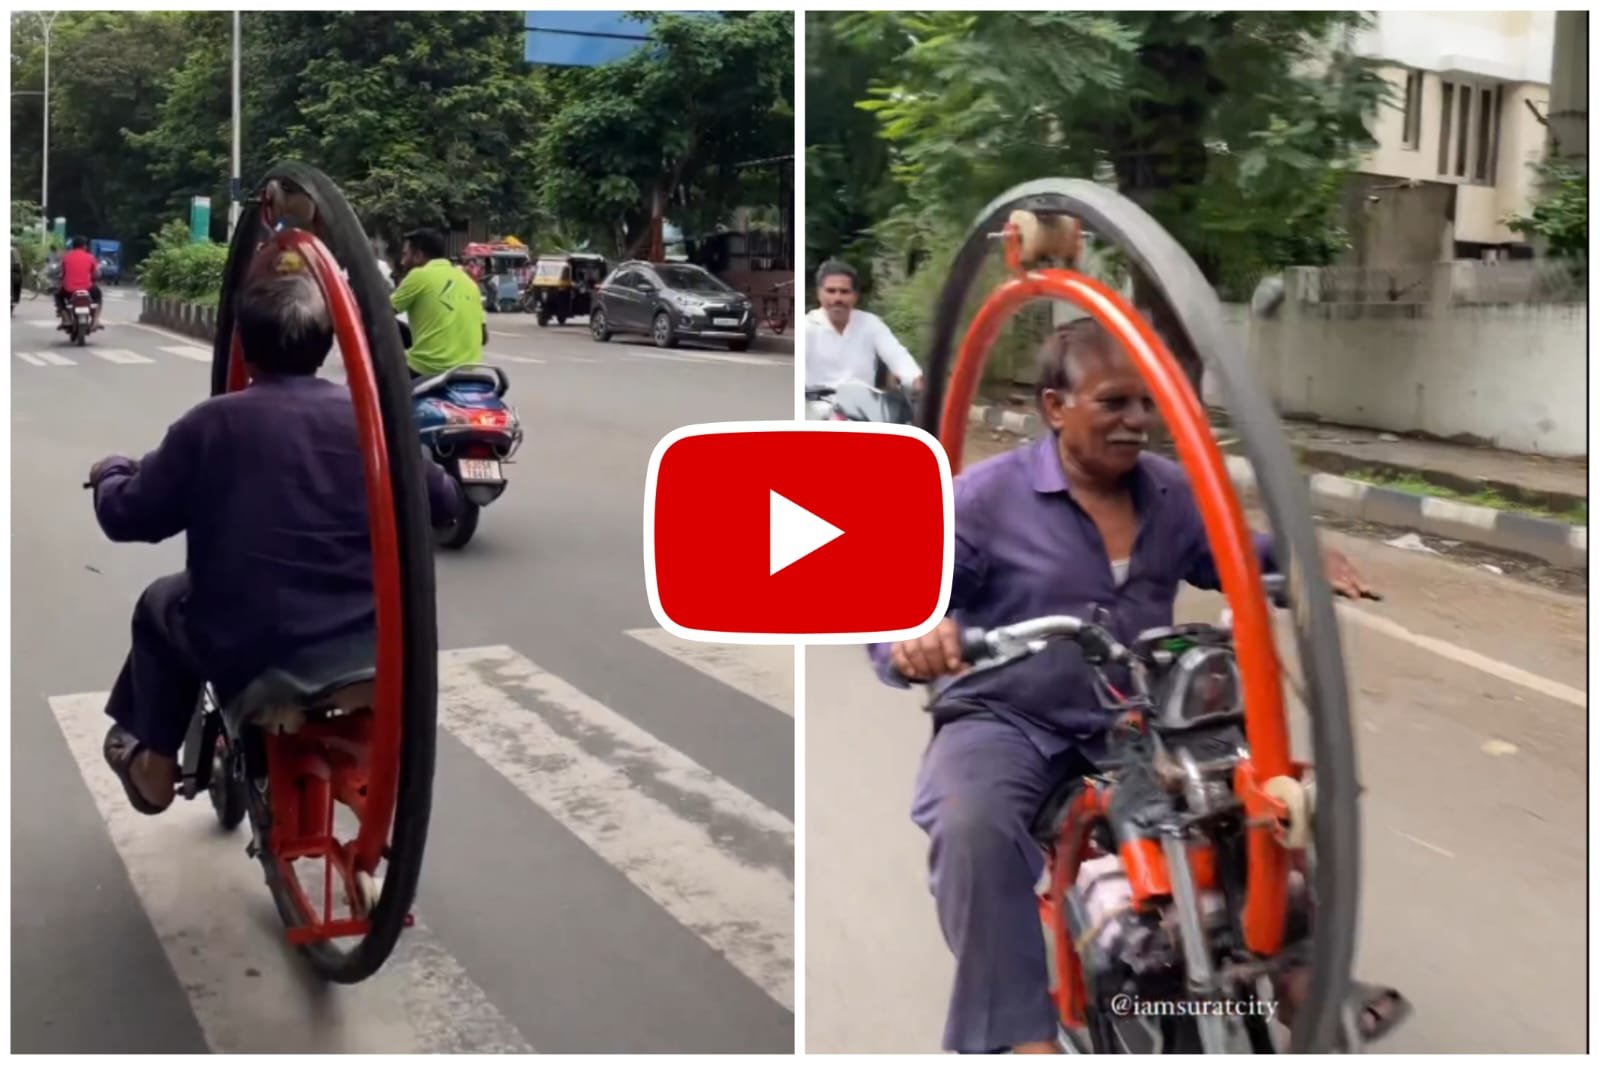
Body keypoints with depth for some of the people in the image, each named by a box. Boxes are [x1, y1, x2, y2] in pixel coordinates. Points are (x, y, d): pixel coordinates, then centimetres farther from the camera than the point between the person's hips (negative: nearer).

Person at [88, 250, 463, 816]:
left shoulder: (211, 423, -8)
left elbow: (128, 518, -1)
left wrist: (110, 473, 22)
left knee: (161, 606, 29)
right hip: (369, 644, 2)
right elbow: (443, 503, 9)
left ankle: (154, 765, 37)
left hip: (250, 649, -2)